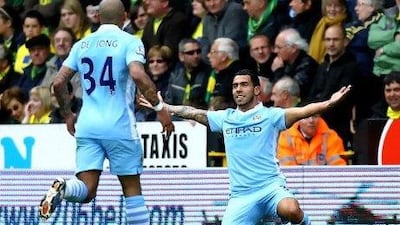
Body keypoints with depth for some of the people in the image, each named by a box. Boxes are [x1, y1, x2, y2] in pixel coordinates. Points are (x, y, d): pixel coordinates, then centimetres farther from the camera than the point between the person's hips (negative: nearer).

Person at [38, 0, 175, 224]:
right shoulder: (130, 42, -4)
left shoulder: (82, 45, 11)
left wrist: (67, 114, 22)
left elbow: (59, 82, 8)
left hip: (88, 125, 3)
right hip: (119, 126, -3)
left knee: (86, 191, 0)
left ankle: (63, 188, -32)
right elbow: (138, 75, -21)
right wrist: (160, 107, -13)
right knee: (132, 189, 9)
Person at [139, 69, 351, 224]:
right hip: (240, 195, 4)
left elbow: (303, 111, -14)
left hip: (270, 185, -4)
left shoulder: (269, 115, 0)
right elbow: (193, 113, 23)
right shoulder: (225, 118, 14)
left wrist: (328, 103, -29)